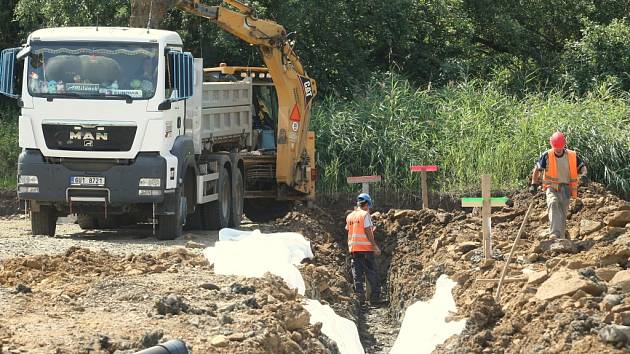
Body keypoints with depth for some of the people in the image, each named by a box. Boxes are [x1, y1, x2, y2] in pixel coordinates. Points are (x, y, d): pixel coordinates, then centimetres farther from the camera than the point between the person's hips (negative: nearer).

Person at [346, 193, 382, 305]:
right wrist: (375, 246, -10)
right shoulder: (365, 215, -7)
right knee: (371, 273, 1)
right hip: (366, 247, -5)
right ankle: (375, 296, 0)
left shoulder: (349, 216, 12)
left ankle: (359, 294, -1)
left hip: (353, 248, 5)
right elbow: (368, 232, -12)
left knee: (357, 273, 6)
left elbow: (348, 230, 14)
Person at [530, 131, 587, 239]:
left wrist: (583, 175, -11)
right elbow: (537, 169, 8)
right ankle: (554, 234, -43)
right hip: (552, 187, -3)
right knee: (553, 203, -32)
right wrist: (534, 184, 2)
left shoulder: (572, 156, -2)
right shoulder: (547, 156, -6)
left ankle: (561, 237, 24)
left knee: (562, 215, 8)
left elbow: (582, 167, 11)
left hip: (565, 189, 3)